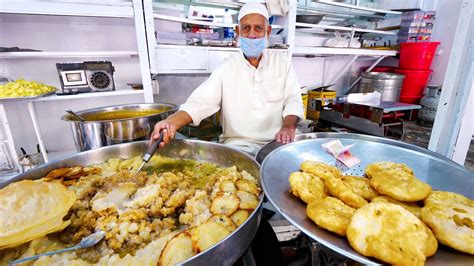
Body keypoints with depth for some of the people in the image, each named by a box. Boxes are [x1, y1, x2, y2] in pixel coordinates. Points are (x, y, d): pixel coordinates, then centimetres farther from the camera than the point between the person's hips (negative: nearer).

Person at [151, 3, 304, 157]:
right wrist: (172, 122, -30)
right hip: (239, 144, -1)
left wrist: (288, 126, -22)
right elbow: (200, 102, -10)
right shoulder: (225, 70, 0)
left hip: (278, 142, 2)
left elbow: (293, 100, 1)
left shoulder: (281, 61, 6)